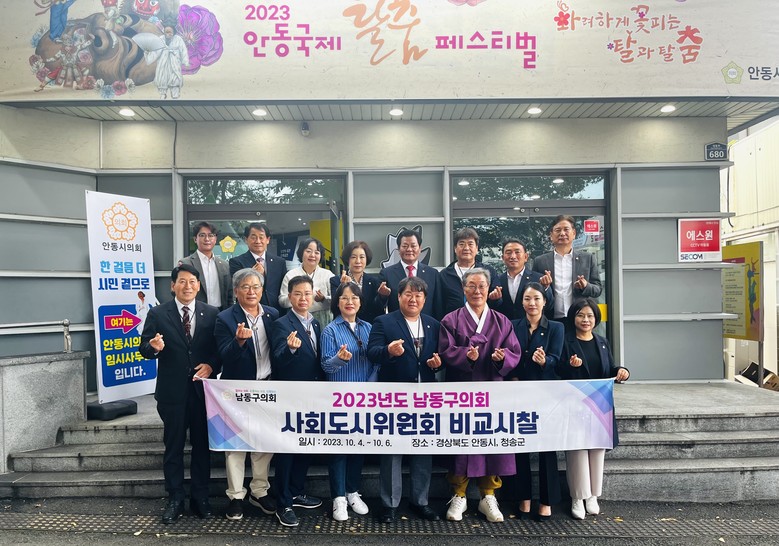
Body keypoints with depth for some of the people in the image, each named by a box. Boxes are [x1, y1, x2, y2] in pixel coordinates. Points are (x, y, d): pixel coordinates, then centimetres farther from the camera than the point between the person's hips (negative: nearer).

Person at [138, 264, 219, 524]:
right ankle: (175, 499, 24)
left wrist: (211, 365, -15)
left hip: (203, 388, 1)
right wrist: (154, 347, -26)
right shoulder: (157, 314, -1)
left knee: (202, 444, 11)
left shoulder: (212, 313, 2)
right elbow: (144, 347, -5)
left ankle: (200, 497, 26)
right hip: (172, 391, -1)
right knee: (173, 446, 10)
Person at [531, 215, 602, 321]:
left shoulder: (588, 259, 8)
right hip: (551, 321, 0)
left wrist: (586, 286, -12)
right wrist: (542, 286, -12)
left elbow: (598, 289, 9)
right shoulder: (540, 261, 6)